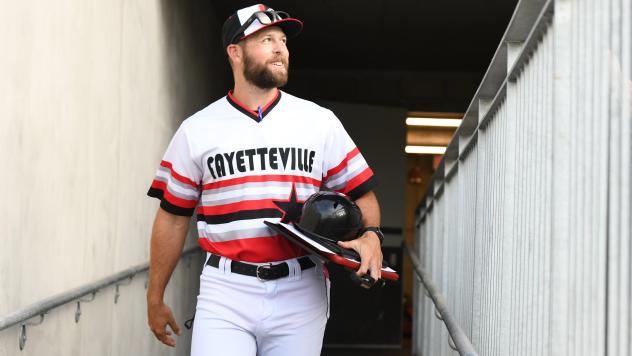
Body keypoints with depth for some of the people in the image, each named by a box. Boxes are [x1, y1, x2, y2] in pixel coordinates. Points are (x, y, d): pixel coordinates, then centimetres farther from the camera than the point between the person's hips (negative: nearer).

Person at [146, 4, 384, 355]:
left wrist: (370, 235, -12)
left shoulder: (320, 122, 8)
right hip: (225, 295, -1)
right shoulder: (197, 130, 5)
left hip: (300, 294, 1)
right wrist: (155, 299, 10)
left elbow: (361, 191, 10)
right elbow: (172, 217, 8)